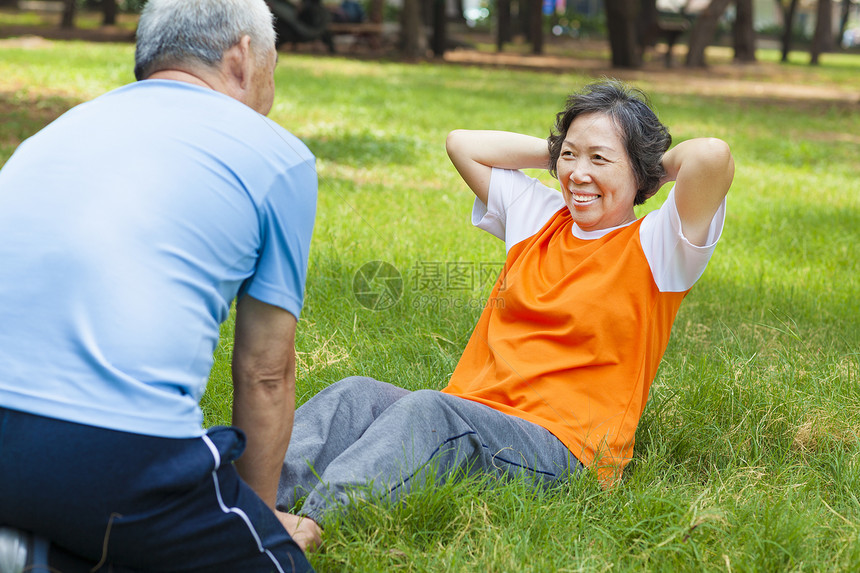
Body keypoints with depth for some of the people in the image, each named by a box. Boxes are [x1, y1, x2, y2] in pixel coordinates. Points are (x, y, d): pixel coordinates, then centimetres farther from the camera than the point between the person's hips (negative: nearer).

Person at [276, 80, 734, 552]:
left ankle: (314, 521, -51)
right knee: (357, 395, -19)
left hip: (559, 448, -6)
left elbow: (713, 156, -19)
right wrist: (557, 152, 21)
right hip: (469, 414, 7)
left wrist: (661, 164, 3)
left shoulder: (652, 249, -1)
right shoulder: (537, 217, 18)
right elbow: (463, 143, 27)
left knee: (428, 410, -34)